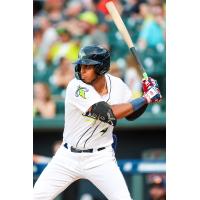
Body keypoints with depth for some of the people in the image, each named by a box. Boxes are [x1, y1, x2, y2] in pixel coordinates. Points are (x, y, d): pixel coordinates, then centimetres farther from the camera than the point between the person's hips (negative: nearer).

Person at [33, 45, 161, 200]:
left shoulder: (117, 84, -6)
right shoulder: (76, 87, -22)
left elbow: (131, 114, 11)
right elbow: (109, 113, -31)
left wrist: (148, 94, -9)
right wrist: (146, 98, -26)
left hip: (101, 158, 2)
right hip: (69, 157, -2)